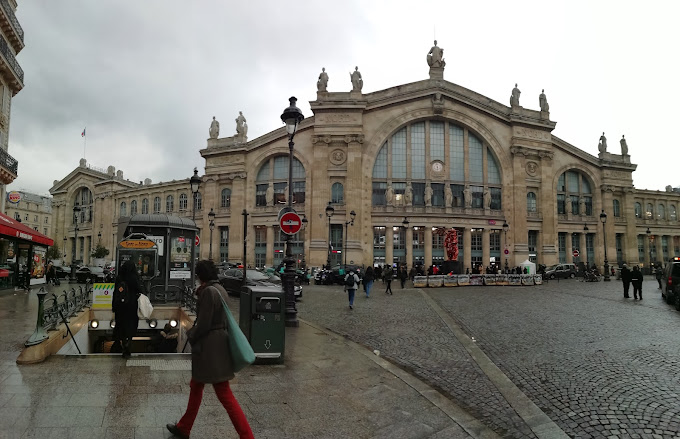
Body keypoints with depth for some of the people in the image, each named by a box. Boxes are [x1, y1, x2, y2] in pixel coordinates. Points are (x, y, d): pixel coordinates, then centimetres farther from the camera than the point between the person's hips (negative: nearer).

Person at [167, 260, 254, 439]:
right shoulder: (219, 288, 9)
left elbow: (203, 324, -18)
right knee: (196, 386, 23)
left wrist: (190, 334, -2)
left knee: (224, 394, -4)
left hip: (209, 347, -10)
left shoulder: (209, 291, -20)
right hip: (218, 343, 10)